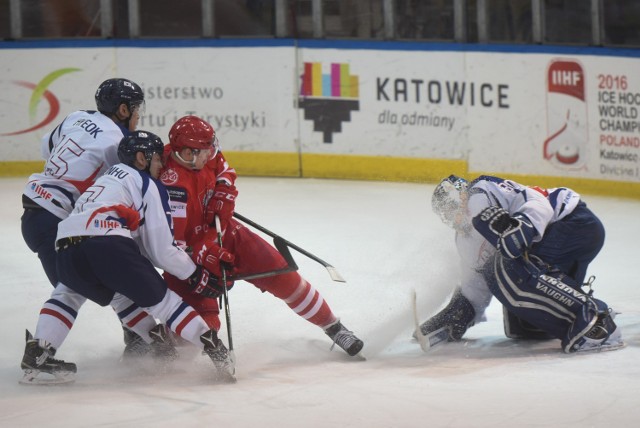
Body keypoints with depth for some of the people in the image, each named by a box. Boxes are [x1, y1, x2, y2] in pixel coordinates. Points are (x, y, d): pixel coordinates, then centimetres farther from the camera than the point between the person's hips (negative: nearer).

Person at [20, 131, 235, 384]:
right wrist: (195, 275, 25)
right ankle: (213, 348, 2)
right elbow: (162, 250, 11)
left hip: (66, 246, 7)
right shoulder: (148, 185, 16)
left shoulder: (112, 176, 39)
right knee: (160, 298, 8)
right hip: (107, 246, -7)